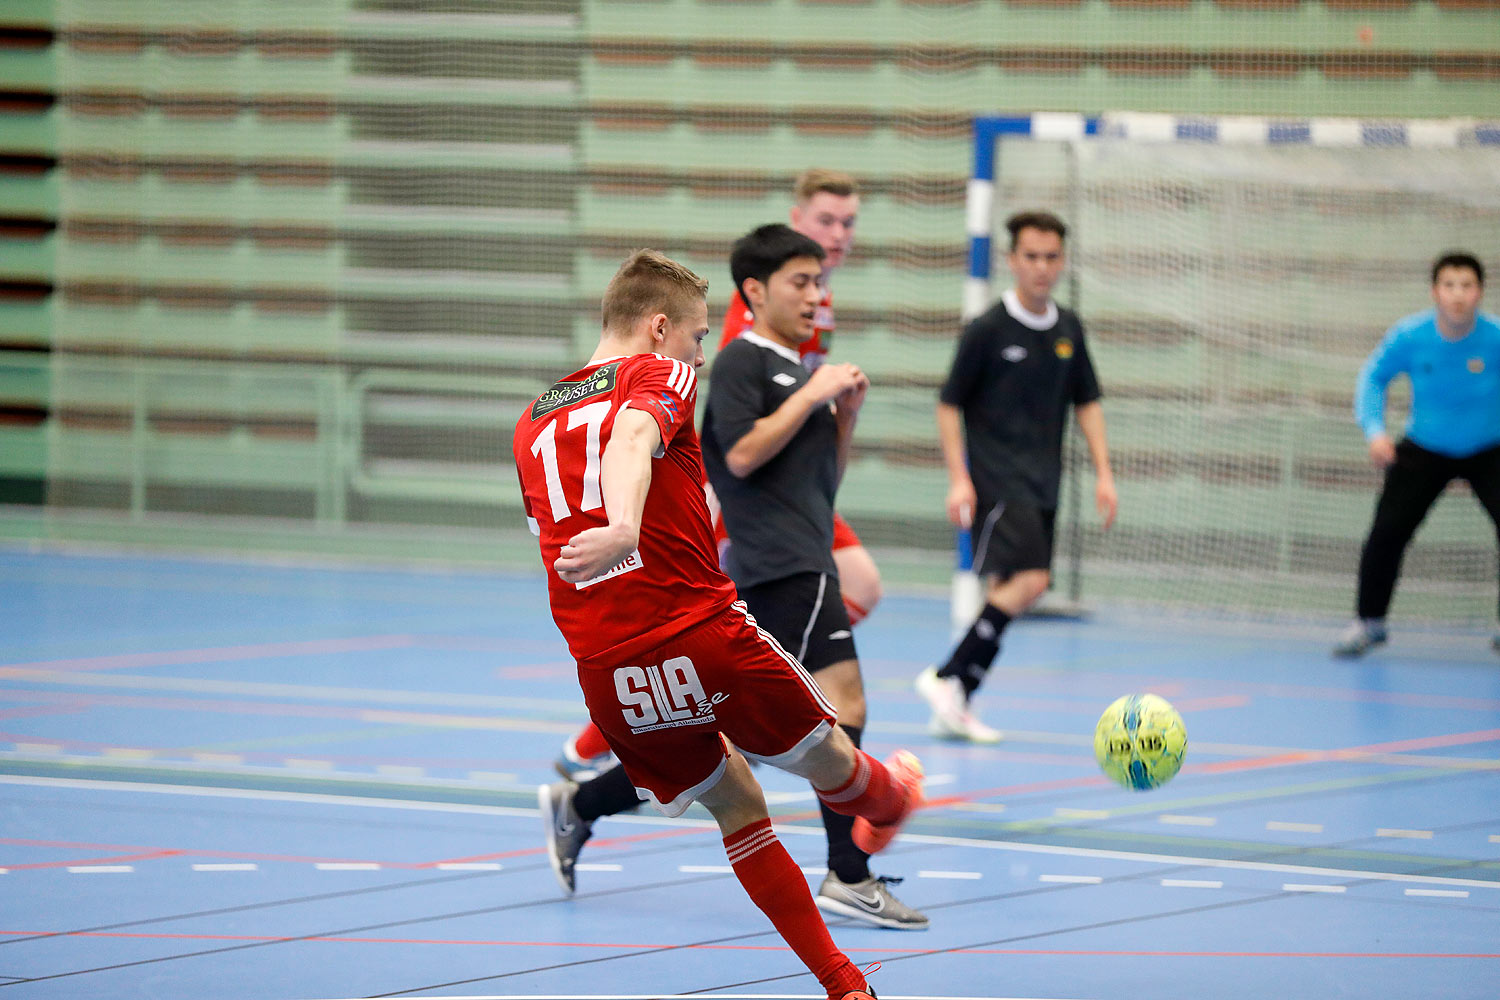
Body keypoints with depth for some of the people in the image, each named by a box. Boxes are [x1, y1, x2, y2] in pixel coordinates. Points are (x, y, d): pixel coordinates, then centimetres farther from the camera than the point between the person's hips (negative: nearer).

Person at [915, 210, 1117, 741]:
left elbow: (1087, 402, 18)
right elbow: (949, 404, -4)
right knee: (1027, 580, -21)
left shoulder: (1068, 329, 9)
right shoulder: (988, 330, -8)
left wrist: (1103, 472, 10)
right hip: (995, 479, -6)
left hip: (1042, 486, 6)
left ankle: (954, 708, 12)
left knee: (1006, 593, 5)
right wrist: (958, 478, -12)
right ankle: (947, 677, -11)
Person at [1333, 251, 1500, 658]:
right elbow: (1373, 377, 0)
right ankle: (1368, 621, 15)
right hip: (1424, 450, 1)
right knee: (1387, 531, -7)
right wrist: (1375, 429, -15)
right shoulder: (1409, 337, -17)